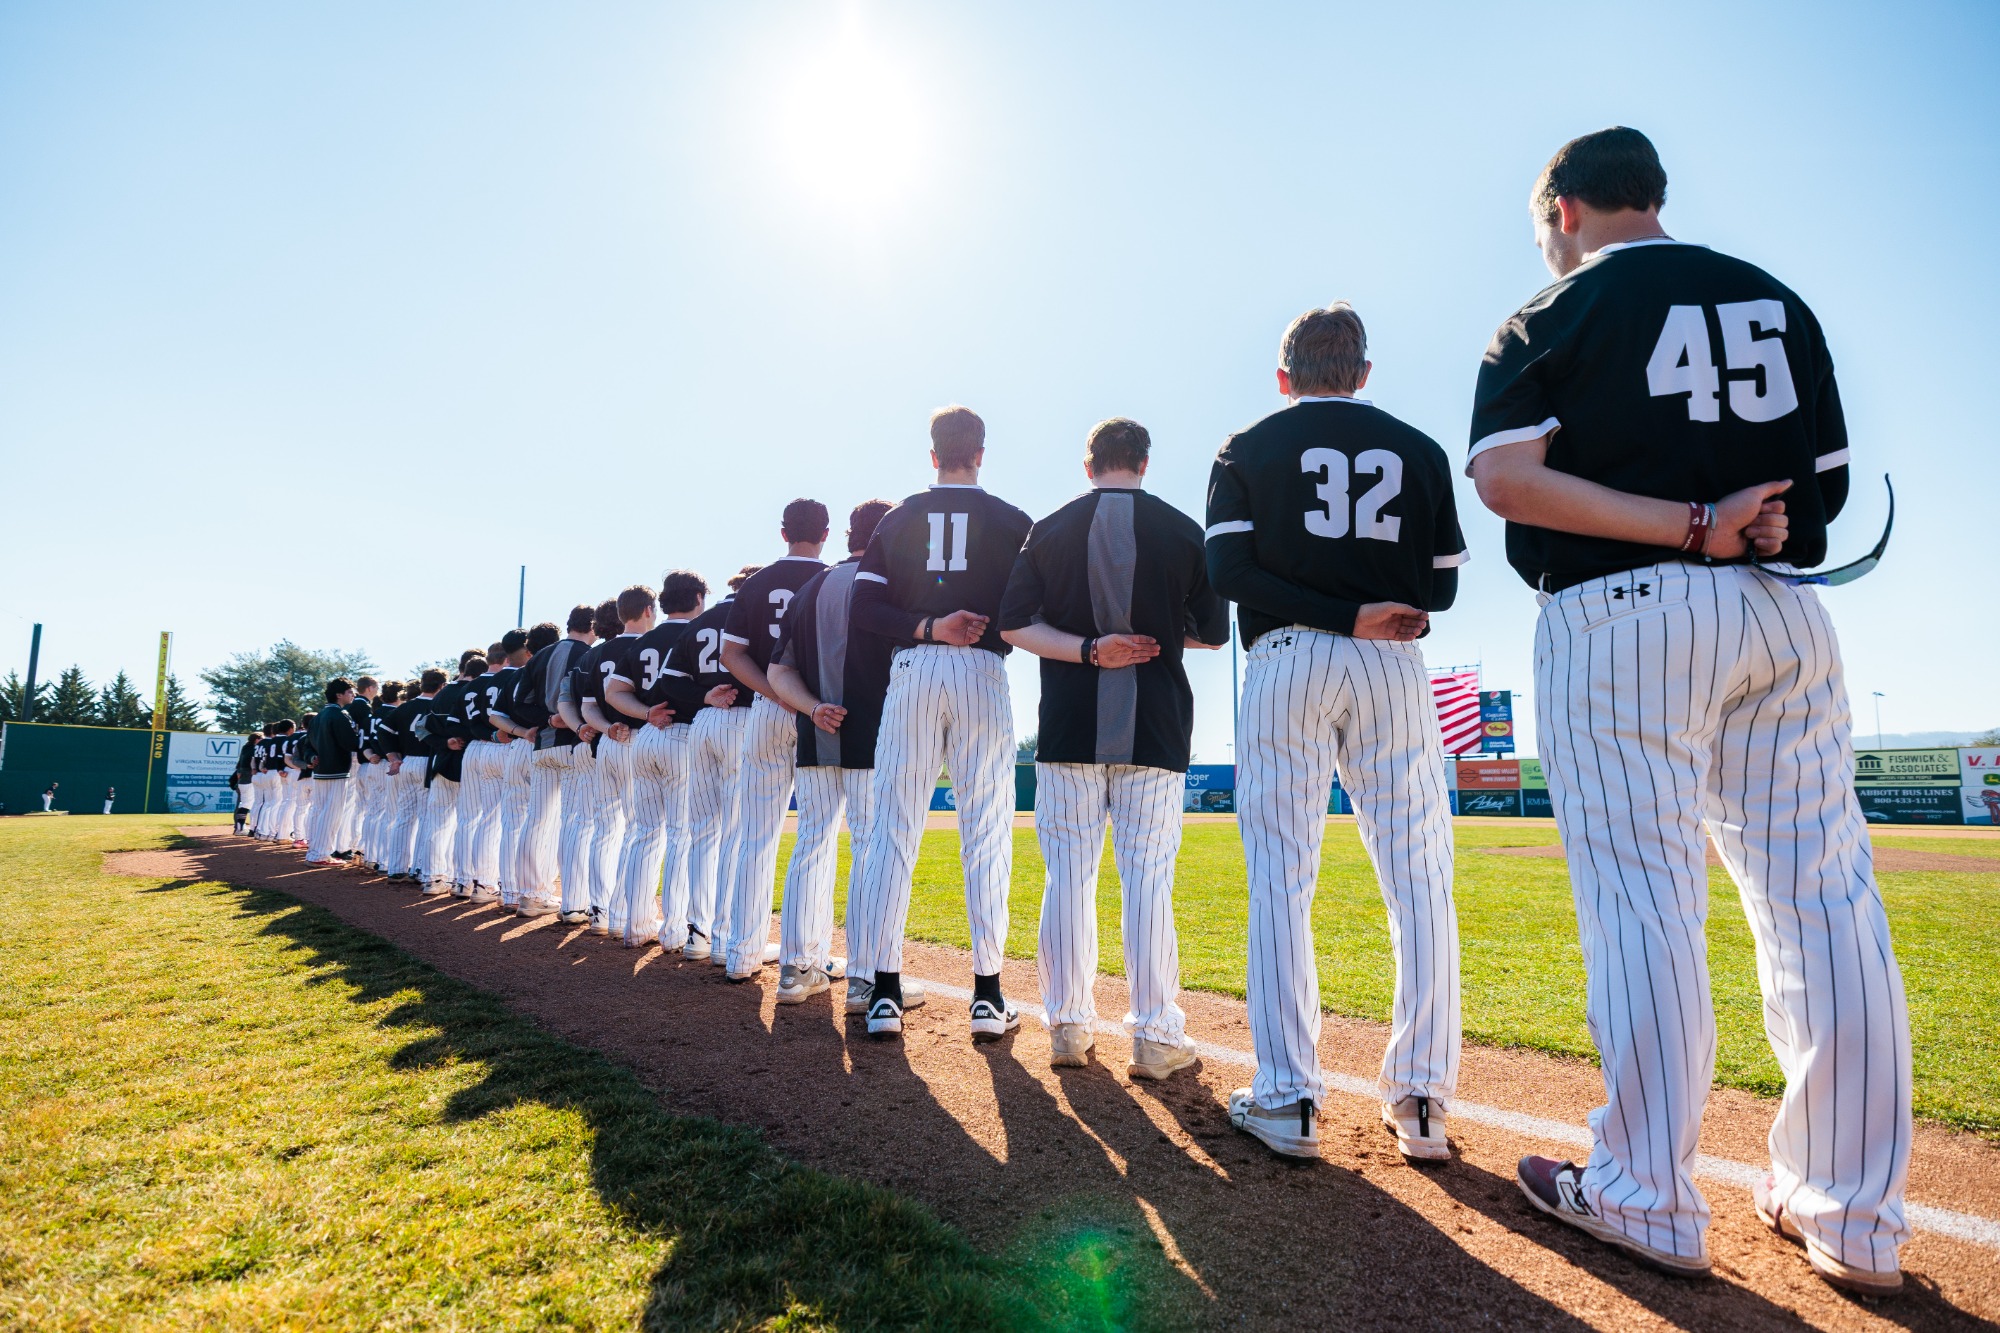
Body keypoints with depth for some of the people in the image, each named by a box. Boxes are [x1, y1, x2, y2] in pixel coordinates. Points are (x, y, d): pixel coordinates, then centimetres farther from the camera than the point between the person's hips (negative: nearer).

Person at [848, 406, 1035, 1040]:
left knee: (893, 831, 4)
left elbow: (866, 607, 0)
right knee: (986, 833, 1)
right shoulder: (1010, 520, 6)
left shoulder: (897, 519, 11)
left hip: (911, 672, 1)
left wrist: (927, 627, -6)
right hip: (982, 675, -1)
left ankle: (885, 990, 4)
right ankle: (987, 995, 3)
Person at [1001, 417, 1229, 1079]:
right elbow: (1213, 631, 6)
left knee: (1067, 874, 6)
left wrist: (1089, 649, -7)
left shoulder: (1049, 529, 6)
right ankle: (1155, 1036, 7)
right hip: (1154, 728, 0)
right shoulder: (1181, 530, 3)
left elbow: (1014, 624, -2)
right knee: (1148, 879, 2)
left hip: (1069, 726, 1)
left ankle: (1068, 1025, 13)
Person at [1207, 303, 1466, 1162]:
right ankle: (1421, 1100, 8)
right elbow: (1441, 587, 9)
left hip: (1286, 662, -1)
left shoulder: (1248, 448, 8)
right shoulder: (1420, 451, 12)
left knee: (1281, 878, 0)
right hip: (1393, 672, 2)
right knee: (1419, 878, 6)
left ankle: (1287, 1099, 2)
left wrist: (1342, 614, -9)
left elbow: (1228, 569, -7)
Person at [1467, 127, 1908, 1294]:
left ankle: (1648, 1201, 7)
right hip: (1783, 617, 5)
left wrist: (1690, 527, -13)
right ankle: (1855, 1217, 15)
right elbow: (1827, 487, 16)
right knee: (1823, 897, 6)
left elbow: (1503, 477, -14)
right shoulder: (1779, 303, 18)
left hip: (1623, 617, -5)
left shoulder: (1551, 320, 3)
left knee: (1643, 900, -3)